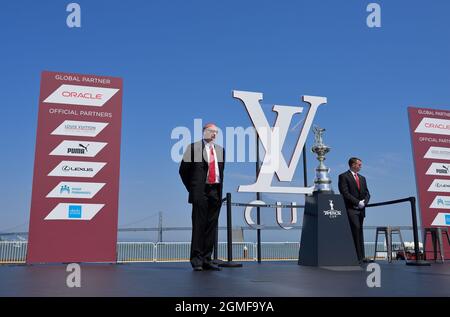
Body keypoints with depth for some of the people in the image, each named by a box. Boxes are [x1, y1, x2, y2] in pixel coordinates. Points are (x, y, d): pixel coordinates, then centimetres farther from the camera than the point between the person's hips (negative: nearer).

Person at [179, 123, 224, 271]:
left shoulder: (220, 150, 16)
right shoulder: (193, 148, 2)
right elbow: (183, 170, 4)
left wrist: (219, 188, 14)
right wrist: (192, 188, 4)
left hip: (215, 192, 5)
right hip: (200, 192, -5)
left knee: (212, 226, 6)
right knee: (199, 225, -4)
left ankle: (207, 260, 13)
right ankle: (196, 260, 4)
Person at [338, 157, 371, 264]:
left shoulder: (362, 178, 21)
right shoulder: (343, 176, -2)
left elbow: (367, 193, 17)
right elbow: (345, 193, -11)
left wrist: (364, 202, -3)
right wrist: (357, 202, -13)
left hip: (361, 209, 7)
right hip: (351, 209, -7)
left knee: (359, 232, 6)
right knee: (356, 229, -15)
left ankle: (361, 257, 7)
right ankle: (358, 256, -12)